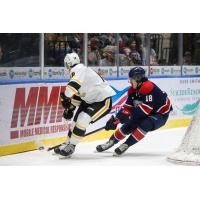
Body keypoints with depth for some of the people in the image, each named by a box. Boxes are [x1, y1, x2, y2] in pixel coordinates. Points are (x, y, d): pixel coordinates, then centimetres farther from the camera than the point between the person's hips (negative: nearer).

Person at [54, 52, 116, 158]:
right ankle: (69, 142, 24)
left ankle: (70, 146, -14)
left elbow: (73, 85, -38)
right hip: (91, 100, 11)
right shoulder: (80, 71, 13)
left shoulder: (79, 70, -19)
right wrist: (70, 108, 16)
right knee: (77, 119, 12)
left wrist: (66, 98, -40)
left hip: (104, 101, -11)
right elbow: (77, 94, 20)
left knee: (83, 119, -20)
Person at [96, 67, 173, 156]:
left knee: (144, 125, -32)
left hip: (160, 114, -8)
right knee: (129, 125, -1)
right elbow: (128, 107, 0)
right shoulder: (132, 90, -2)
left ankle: (126, 145, -22)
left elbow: (145, 108, -34)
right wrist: (116, 119, -12)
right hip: (146, 114, 8)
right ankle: (111, 142, 15)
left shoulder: (148, 87, -30)